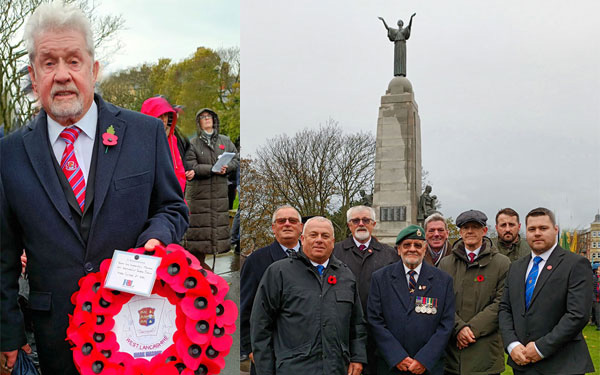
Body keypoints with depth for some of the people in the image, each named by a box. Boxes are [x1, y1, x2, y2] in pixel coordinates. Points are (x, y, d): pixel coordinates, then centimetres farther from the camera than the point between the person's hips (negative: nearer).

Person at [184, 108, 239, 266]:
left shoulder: (225, 141, 11)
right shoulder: (192, 144, -1)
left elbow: (237, 160, 9)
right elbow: (191, 167, -10)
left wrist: (226, 167, -12)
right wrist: (213, 169, -20)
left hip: (220, 192, 4)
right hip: (199, 192, -4)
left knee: (219, 222, 5)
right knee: (198, 223, -5)